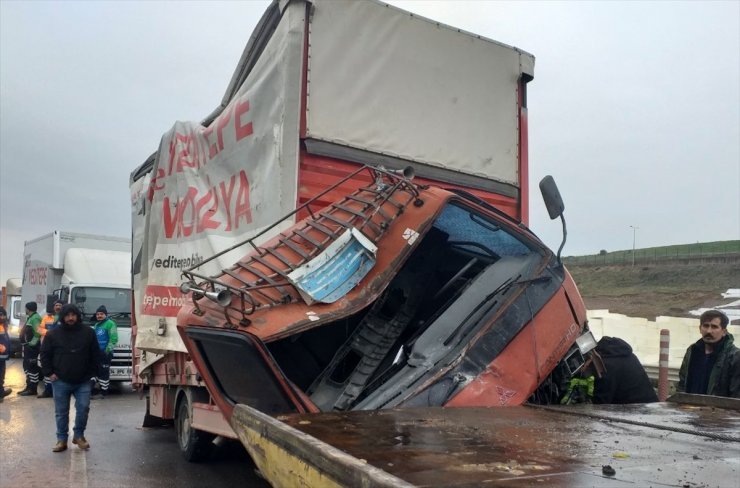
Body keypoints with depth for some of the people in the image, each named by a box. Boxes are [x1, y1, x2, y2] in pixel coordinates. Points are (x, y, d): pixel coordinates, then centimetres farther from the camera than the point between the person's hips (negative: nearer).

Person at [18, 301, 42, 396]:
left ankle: (33, 389, -5)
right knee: (27, 366, 16)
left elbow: (38, 332, -26)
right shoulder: (30, 317, 18)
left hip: (32, 347, -11)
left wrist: (32, 343, -23)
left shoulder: (35, 318, -17)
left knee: (32, 367, -8)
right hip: (28, 346, 11)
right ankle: (29, 386, 25)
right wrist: (25, 343, 16)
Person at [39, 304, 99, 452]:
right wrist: (49, 373, -2)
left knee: (83, 408, -3)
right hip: (61, 381, 0)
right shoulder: (53, 334, 0)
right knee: (61, 412, 7)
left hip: (83, 381, 0)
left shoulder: (88, 332, 1)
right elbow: (45, 355, 6)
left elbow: (95, 355, 7)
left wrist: (91, 373, 2)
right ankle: (62, 439, 18)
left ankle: (78, 435, 17)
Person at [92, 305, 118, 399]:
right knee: (99, 371, 11)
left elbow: (113, 339, -14)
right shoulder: (96, 325, 20)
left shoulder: (110, 324, -8)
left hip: (105, 353, -9)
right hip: (97, 353, 9)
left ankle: (104, 392, -2)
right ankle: (102, 390, 20)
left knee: (104, 372, -7)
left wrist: (108, 349, -19)